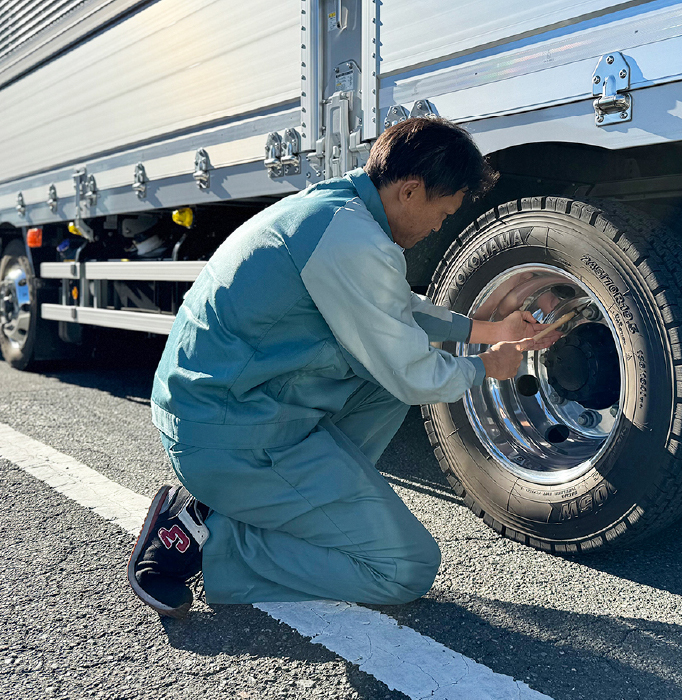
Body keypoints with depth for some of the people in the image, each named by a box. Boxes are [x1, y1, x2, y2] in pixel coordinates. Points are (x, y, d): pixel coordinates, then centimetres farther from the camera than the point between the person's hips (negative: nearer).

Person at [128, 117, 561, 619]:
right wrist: (488, 367, 8)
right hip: (232, 439, -10)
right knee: (408, 569, -4)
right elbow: (417, 381, -12)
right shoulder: (353, 243, -21)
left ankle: (297, 506, 13)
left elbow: (397, 307, 27)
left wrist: (491, 330, 29)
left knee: (397, 369, 16)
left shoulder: (329, 205, 10)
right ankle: (206, 534, -4)